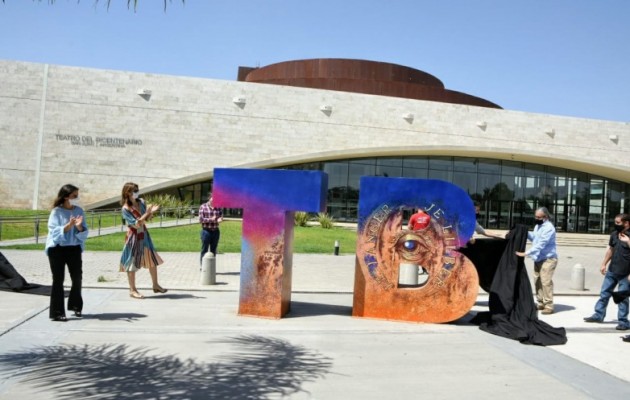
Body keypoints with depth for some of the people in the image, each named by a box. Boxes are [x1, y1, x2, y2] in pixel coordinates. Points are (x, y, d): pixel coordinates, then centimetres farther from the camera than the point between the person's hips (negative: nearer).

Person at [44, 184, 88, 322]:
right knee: (58, 279, -2)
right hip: (57, 249, -4)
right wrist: (68, 226, -28)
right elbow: (54, 231, -14)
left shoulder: (79, 210, 5)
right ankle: (56, 312, 2)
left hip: (74, 248, 4)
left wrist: (79, 227, -18)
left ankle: (75, 305, 30)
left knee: (77, 277, 8)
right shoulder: (56, 211, -6)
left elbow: (84, 233, 3)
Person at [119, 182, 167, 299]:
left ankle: (155, 286, 25)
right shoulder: (126, 208, -17)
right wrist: (147, 213, -26)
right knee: (132, 263, 3)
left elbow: (147, 219, 8)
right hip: (134, 237, -7)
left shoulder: (141, 202, 2)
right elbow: (136, 224, -22)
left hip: (144, 234, 7)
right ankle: (132, 290, 14)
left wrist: (152, 212, -11)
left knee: (152, 260, 11)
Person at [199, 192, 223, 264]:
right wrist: (211, 219, -21)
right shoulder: (203, 207, -5)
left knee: (213, 251, 11)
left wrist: (220, 219, -15)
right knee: (204, 250, 2)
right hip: (206, 231, -4)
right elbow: (200, 219, -8)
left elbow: (221, 216, 8)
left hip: (216, 231, 4)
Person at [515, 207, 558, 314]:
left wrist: (526, 253, -28)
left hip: (548, 259, -9)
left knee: (546, 282, -11)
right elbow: (534, 237, 19)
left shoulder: (548, 228, -21)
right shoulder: (538, 226, 10)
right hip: (538, 259, 9)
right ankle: (541, 303, 21)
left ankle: (549, 306, -5)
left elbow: (540, 245, -26)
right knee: (537, 281, 11)